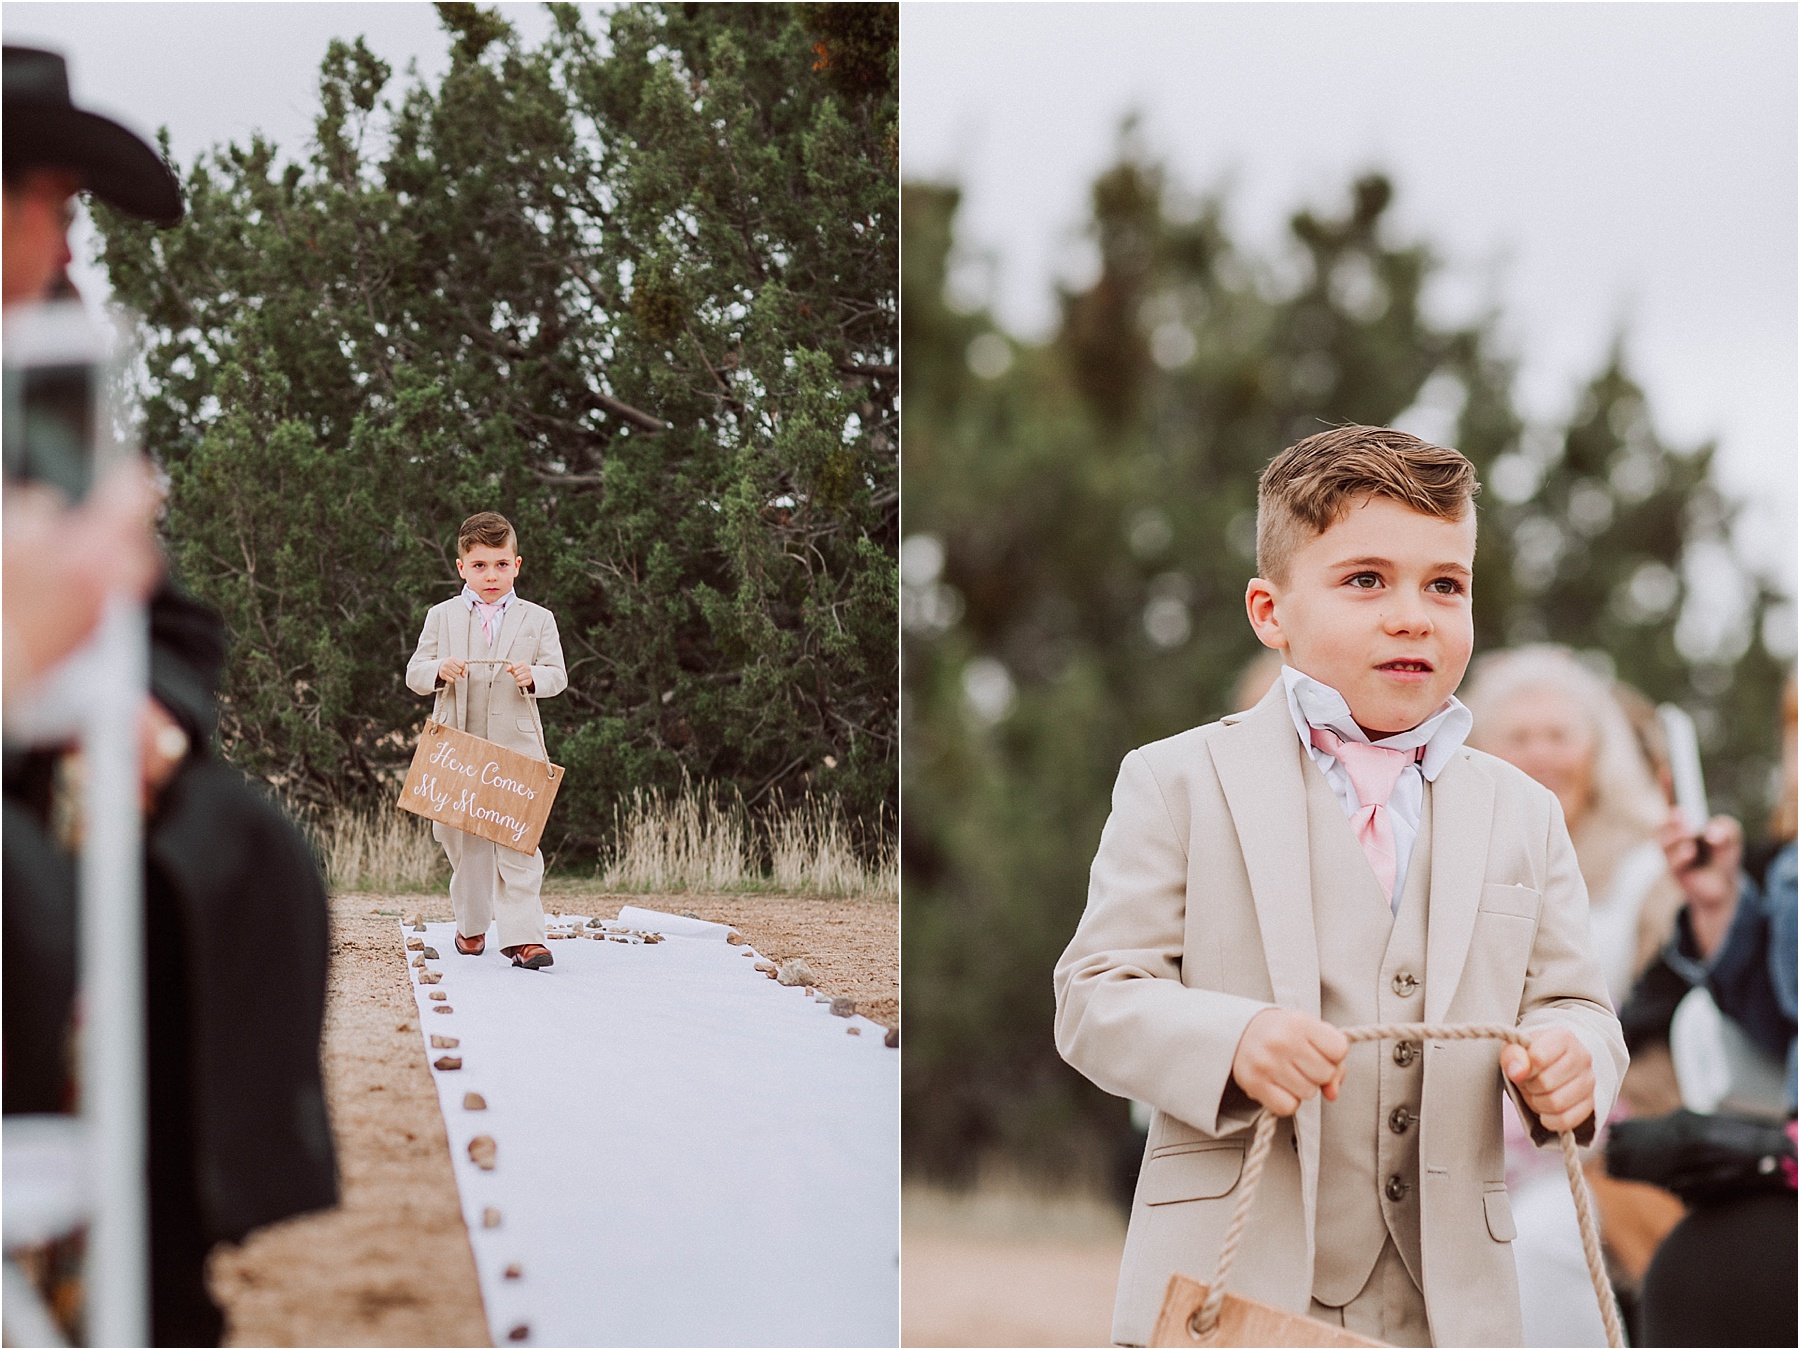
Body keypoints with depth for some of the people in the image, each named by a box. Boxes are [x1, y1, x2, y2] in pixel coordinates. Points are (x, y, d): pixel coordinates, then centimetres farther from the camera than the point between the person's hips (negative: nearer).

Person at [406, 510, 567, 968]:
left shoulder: (537, 619, 7)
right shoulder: (442, 617, 8)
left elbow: (557, 675, 4)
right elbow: (414, 673, 5)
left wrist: (533, 677, -18)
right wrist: (438, 671, -17)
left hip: (517, 748, -1)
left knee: (518, 842, -9)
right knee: (464, 842, 10)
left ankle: (521, 935, -12)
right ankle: (471, 925, 27)